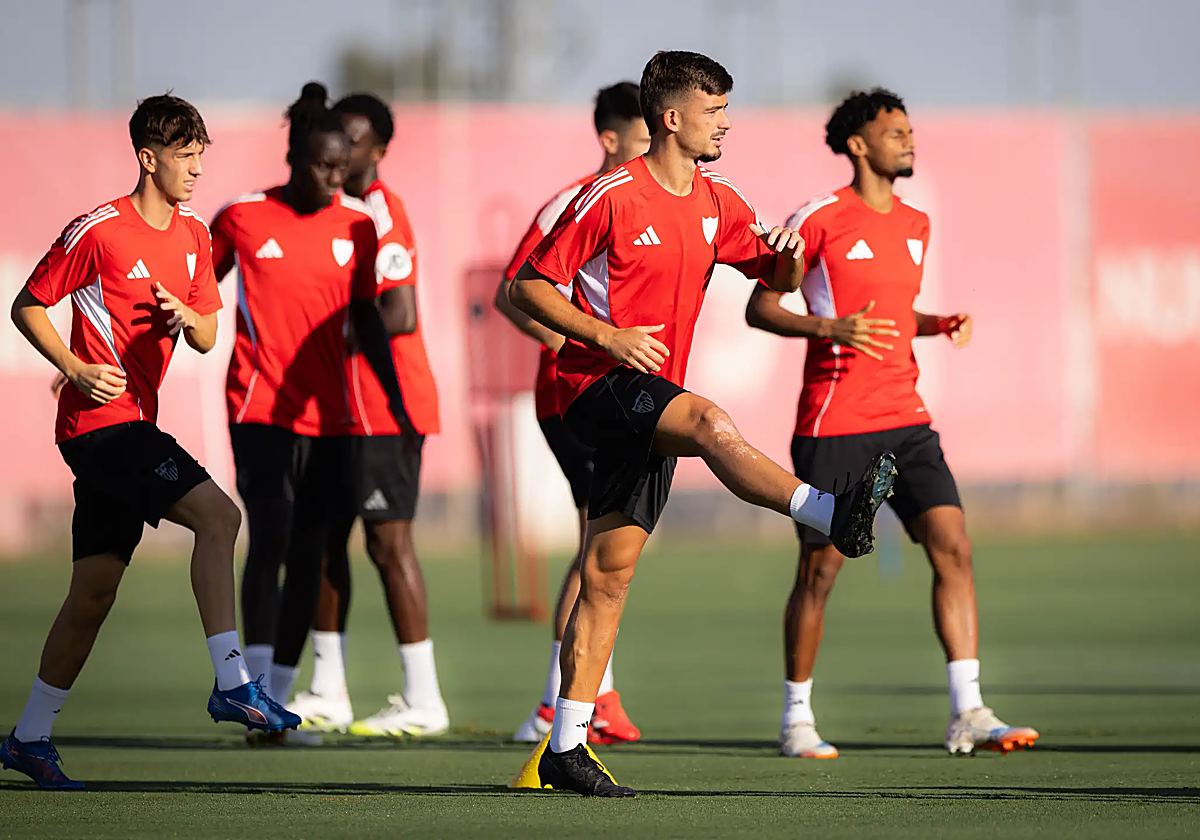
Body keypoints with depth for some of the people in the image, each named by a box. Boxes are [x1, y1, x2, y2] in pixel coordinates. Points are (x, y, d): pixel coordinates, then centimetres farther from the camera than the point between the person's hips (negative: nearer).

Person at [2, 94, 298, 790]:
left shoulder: (193, 235, 12)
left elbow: (207, 338, 15)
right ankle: (232, 681, -22)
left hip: (134, 427, 8)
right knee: (217, 514, -22)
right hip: (101, 420, -8)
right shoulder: (98, 232, -9)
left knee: (96, 587, 8)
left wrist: (188, 317, -8)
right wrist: (76, 370, -14)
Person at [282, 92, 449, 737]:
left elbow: (399, 316, -23)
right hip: (343, 403, 10)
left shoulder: (380, 213, -14)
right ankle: (328, 693, 16)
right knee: (322, 535, 11)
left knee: (388, 540, -9)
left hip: (384, 406, -10)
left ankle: (423, 701, -6)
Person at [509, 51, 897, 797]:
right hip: (599, 384, -7)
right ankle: (834, 514, -52)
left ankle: (566, 747, 6)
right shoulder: (613, 196, -9)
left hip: (649, 405, 7)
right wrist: (610, 336, -19)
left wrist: (788, 259, -7)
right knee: (711, 423, -34)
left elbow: (778, 279, 17)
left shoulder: (718, 203, 11)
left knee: (610, 572, 5)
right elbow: (528, 286, -9)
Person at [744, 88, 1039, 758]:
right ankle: (797, 719, 14)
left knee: (953, 547, -8)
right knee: (821, 568, -1)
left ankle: (968, 713, -9)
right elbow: (760, 307, -5)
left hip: (905, 419, 6)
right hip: (833, 422, -6)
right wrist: (829, 328, -20)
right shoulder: (820, 220, -6)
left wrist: (939, 324, 8)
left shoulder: (916, 225, 15)